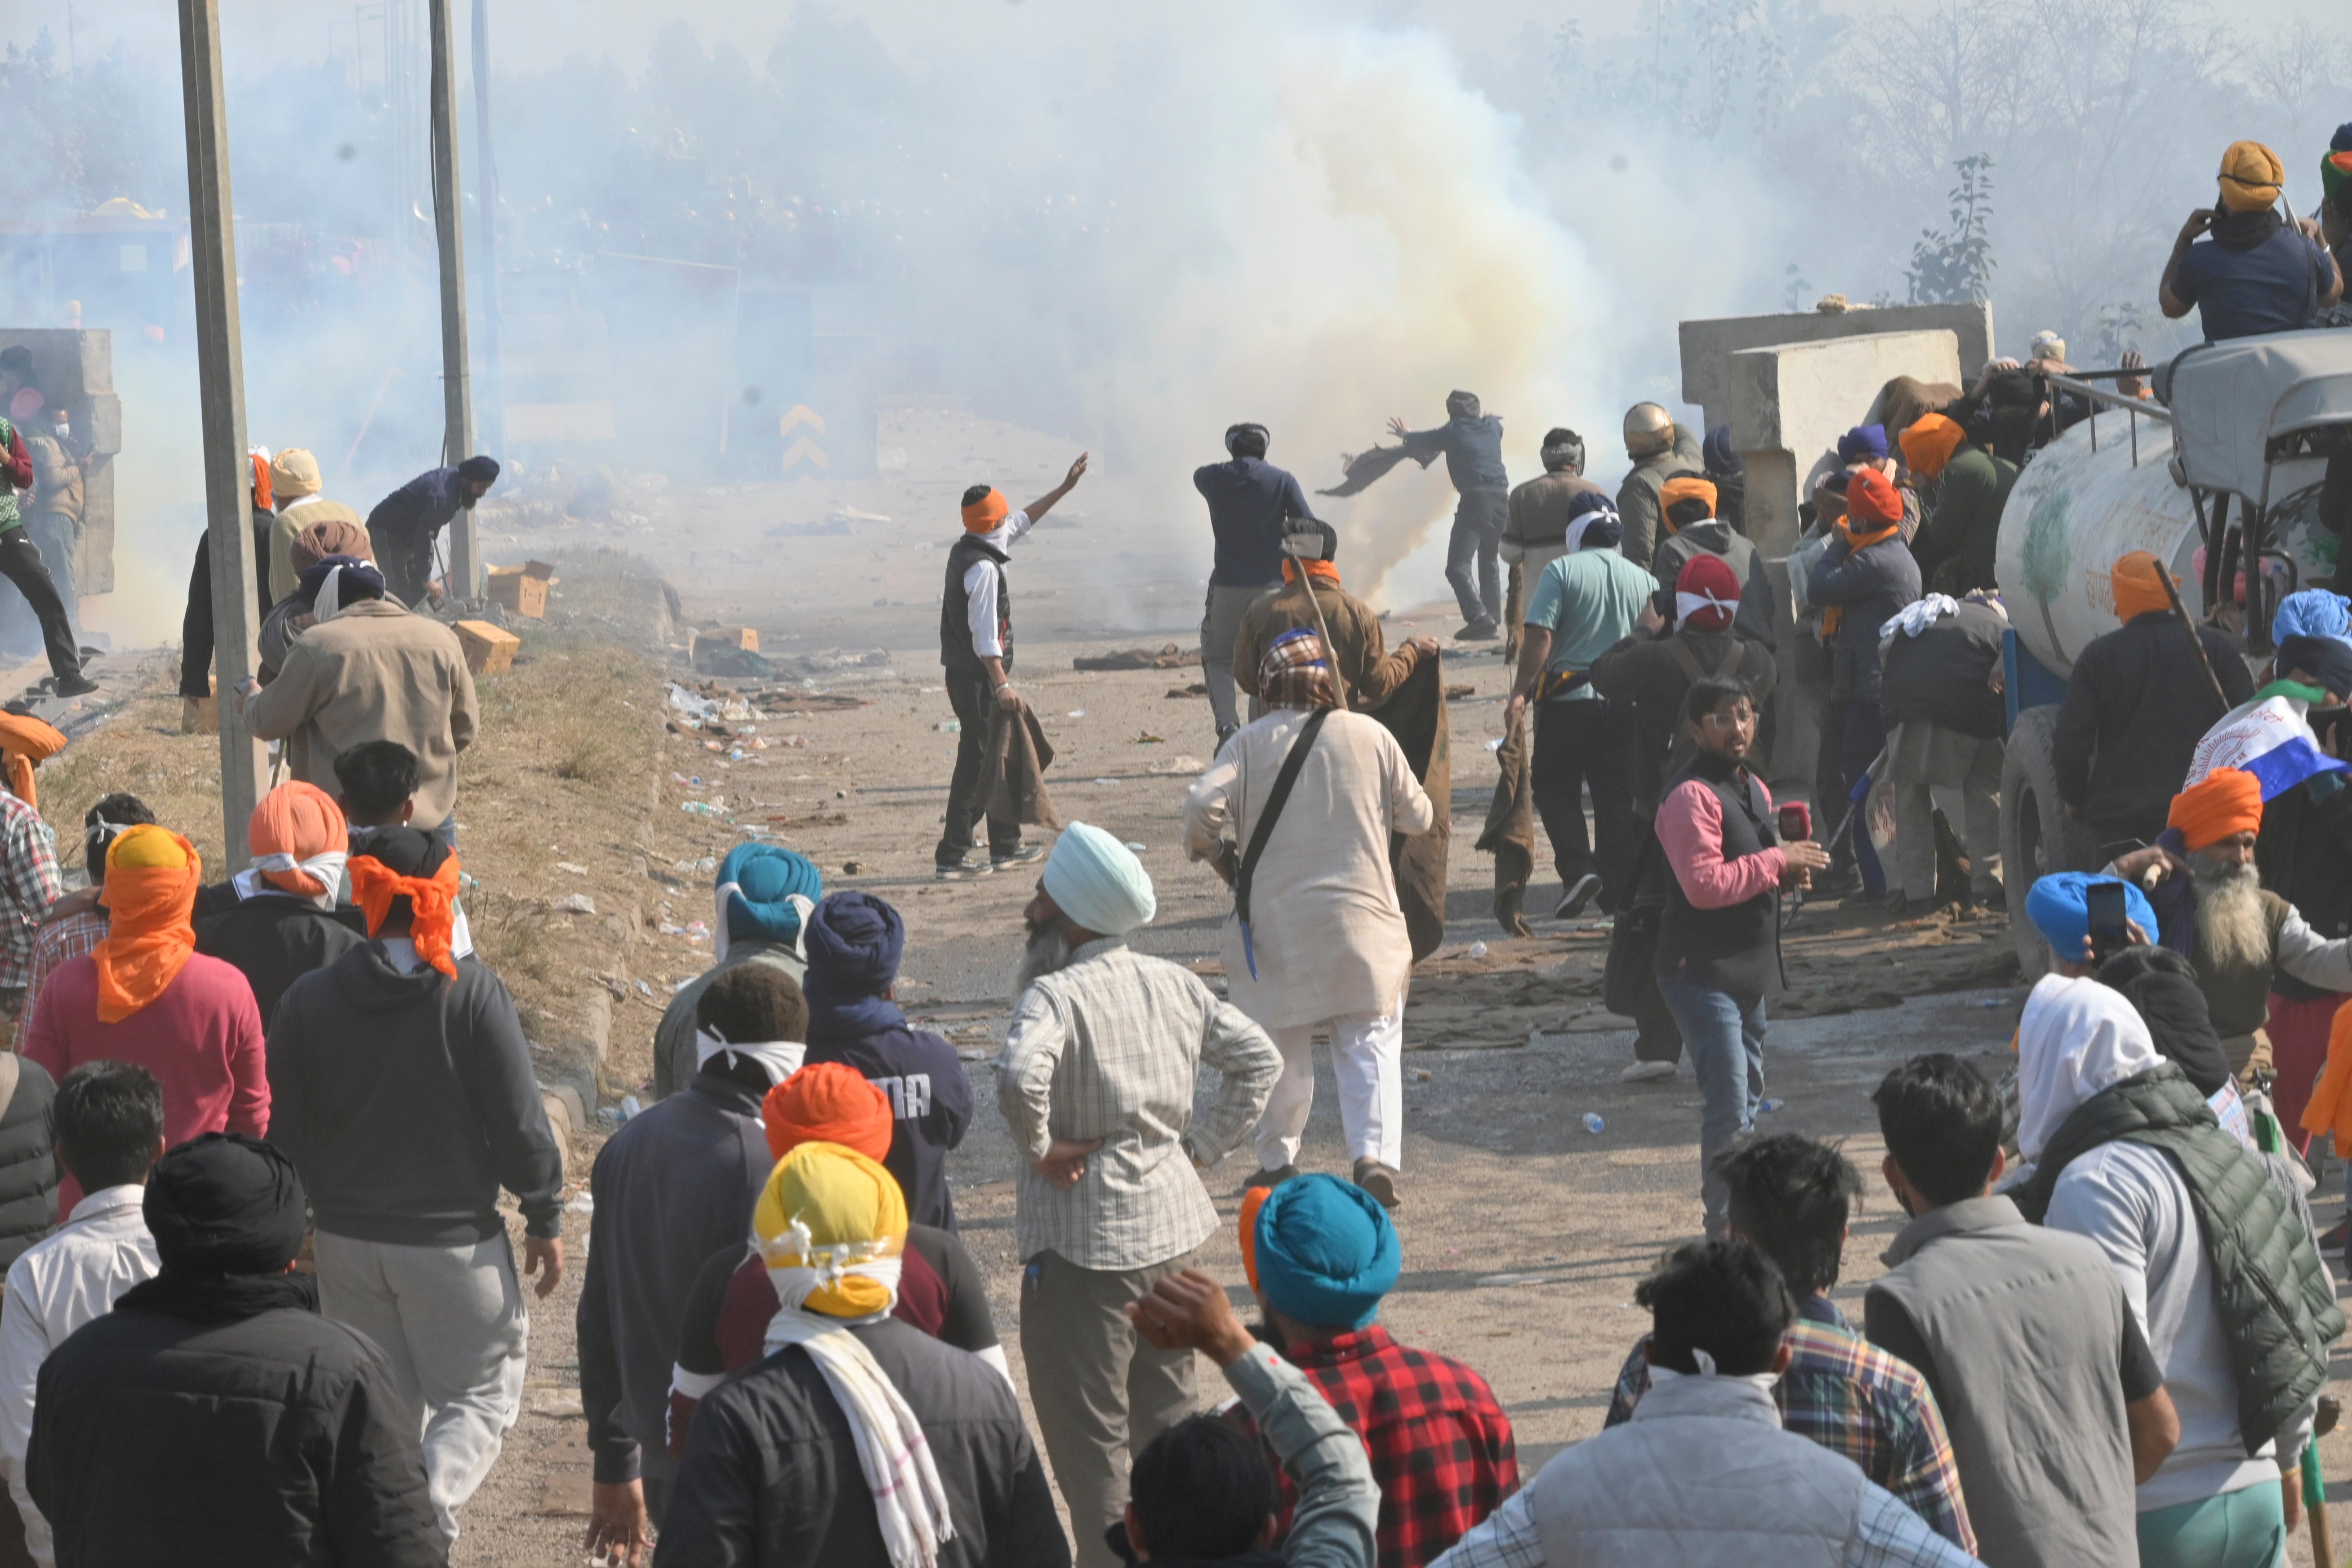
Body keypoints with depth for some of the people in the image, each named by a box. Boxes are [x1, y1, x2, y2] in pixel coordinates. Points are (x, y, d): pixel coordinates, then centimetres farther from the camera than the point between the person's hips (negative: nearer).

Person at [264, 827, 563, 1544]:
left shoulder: (310, 999, -2)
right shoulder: (472, 991, -13)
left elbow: (286, 1129, 4)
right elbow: (518, 1121, -11)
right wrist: (545, 1220, 0)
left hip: (348, 1241, 4)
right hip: (455, 1240, -4)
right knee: (481, 1396, 7)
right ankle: (428, 1508, -18)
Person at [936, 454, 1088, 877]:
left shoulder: (964, 551, 12)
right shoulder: (982, 568, -18)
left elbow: (1023, 522, 27)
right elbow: (985, 635, -23)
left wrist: (1064, 488, 32)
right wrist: (1002, 684, -25)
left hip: (963, 673, 10)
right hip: (978, 679, -10)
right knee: (976, 763, -8)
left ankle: (1006, 845, 24)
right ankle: (952, 854, -9)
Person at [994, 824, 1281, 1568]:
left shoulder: (1055, 996, -19)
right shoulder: (1177, 985, 4)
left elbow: (1020, 1075, -37)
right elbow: (1259, 1059, 11)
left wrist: (1039, 1150, -20)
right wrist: (1201, 1146, 10)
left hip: (1083, 1242, -7)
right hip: (1175, 1227, 7)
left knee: (1088, 1440, 1)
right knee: (1167, 1422, 20)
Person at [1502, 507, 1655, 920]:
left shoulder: (1562, 571, -2)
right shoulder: (1643, 580, 8)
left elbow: (1539, 636, -12)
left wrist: (1520, 692, -10)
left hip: (1568, 699, -3)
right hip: (1626, 705, 3)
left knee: (1554, 787, 9)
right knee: (1616, 796, 9)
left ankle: (1577, 868, -9)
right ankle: (1618, 890, 8)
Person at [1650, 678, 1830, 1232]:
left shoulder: (1752, 789, 15)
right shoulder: (1691, 796, -17)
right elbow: (1704, 884, -26)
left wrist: (1789, 867, 3)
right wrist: (1777, 861, -21)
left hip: (1747, 971, 10)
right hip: (1703, 973, -10)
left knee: (1748, 1099, 18)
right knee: (1728, 1109, -13)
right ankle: (1728, 1227, -10)